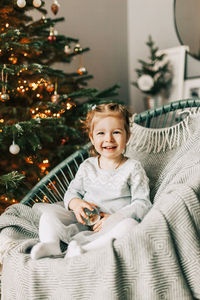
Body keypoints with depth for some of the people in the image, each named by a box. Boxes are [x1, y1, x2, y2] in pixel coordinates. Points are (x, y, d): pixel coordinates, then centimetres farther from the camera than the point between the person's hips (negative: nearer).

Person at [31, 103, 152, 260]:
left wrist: (114, 217, -18)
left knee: (130, 224, -35)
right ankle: (50, 244, -37)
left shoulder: (133, 168, 2)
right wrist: (75, 203, -7)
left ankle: (85, 250, -47)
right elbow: (72, 191, 19)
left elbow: (143, 204, -4)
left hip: (113, 225, -3)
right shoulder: (87, 166, 13)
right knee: (51, 212, -10)